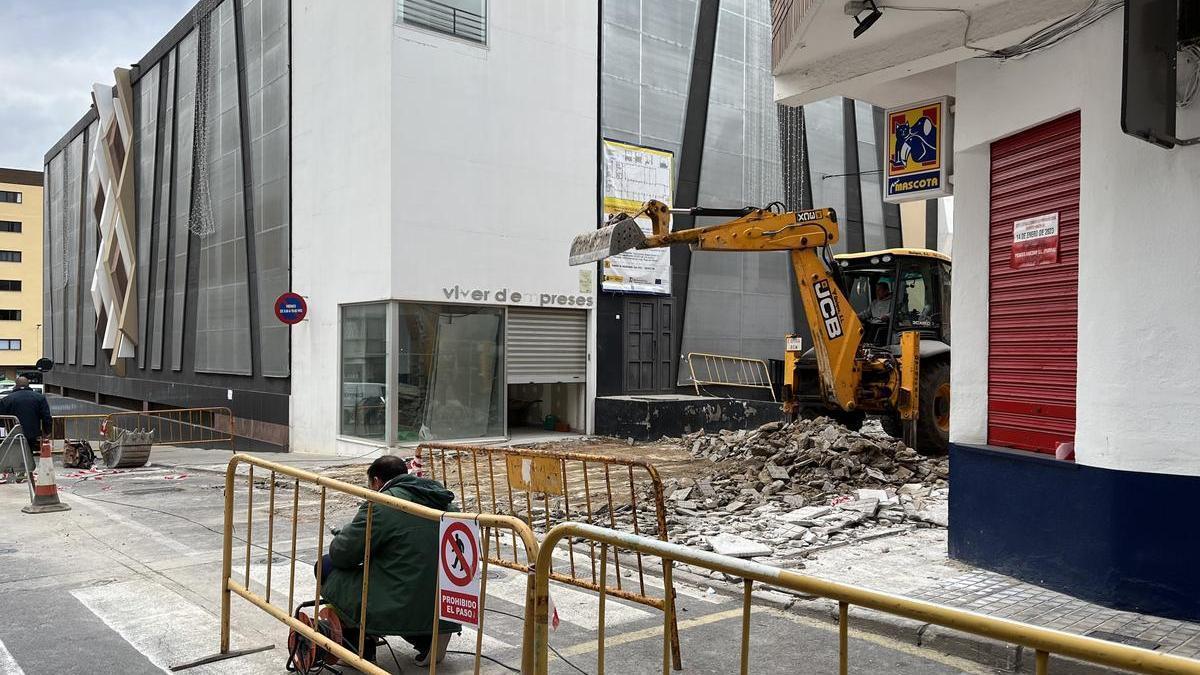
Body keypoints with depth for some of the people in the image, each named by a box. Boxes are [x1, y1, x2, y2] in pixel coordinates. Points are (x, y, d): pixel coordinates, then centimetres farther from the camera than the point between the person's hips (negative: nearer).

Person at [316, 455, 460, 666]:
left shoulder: (382, 504, -11)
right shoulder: (445, 503, 10)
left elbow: (341, 554, -6)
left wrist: (341, 537, 16)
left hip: (398, 610, -7)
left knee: (327, 566, 9)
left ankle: (361, 650, 10)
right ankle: (428, 639, 13)